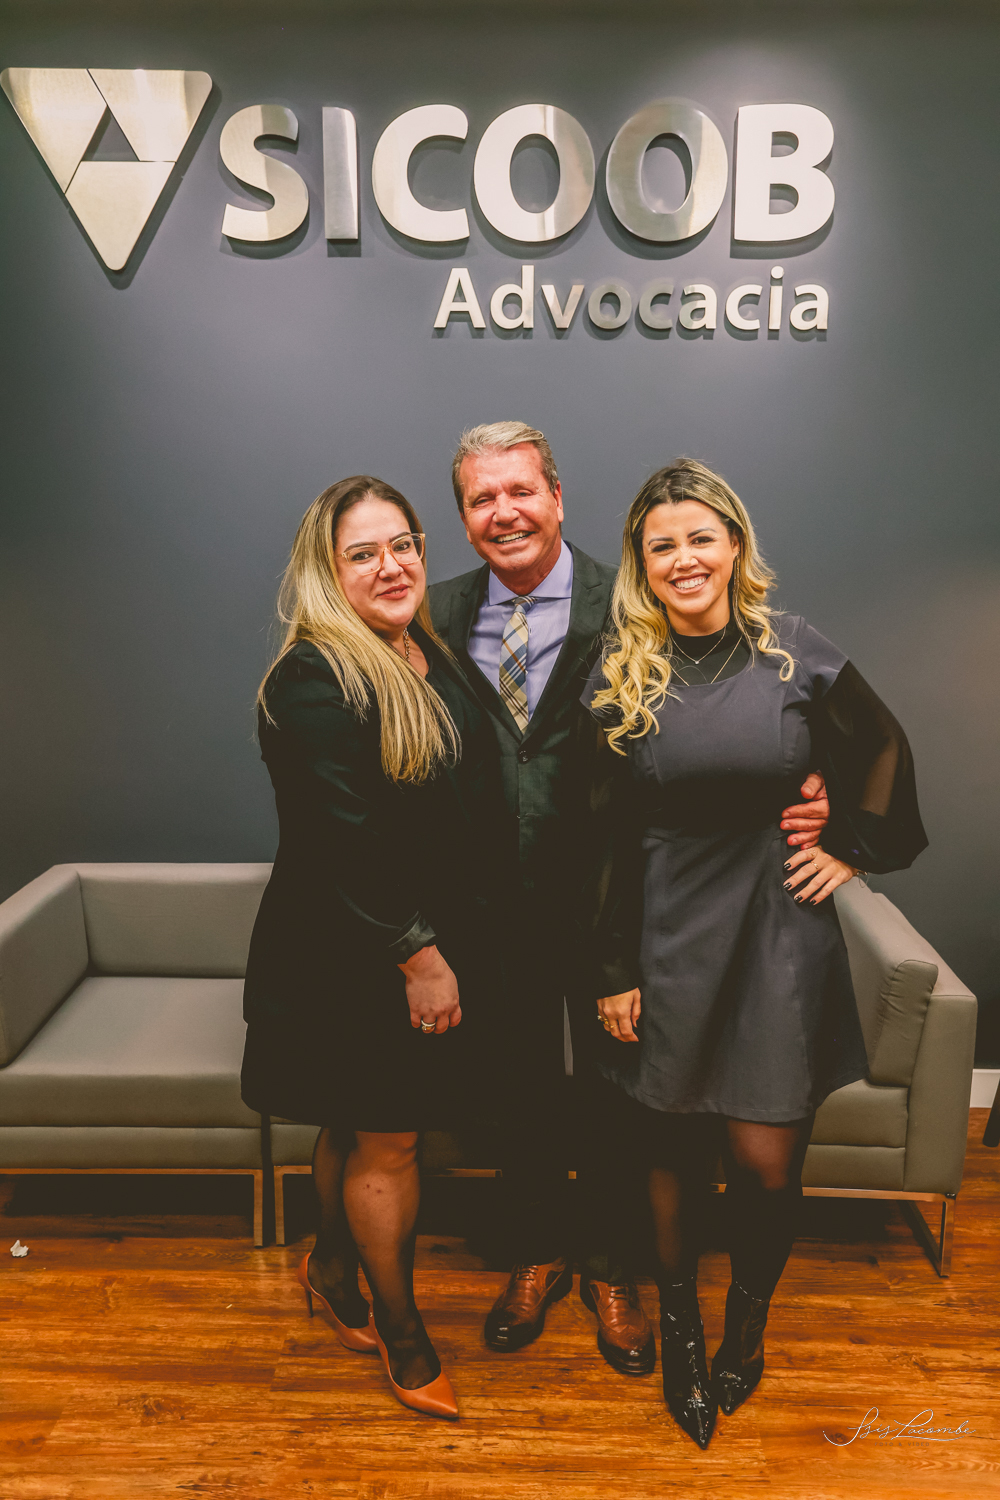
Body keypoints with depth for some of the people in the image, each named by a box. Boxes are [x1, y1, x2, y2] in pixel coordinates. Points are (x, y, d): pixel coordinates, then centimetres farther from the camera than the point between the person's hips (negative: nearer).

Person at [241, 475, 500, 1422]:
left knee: (362, 1127, 22)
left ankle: (331, 1267, 47)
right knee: (385, 1141, 9)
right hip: (350, 958, -7)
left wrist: (448, 945, 10)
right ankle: (398, 1327, 31)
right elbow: (345, 843, -23)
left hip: (435, 944, 7)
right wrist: (417, 955, -19)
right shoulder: (313, 680, -19)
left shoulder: (435, 656, 7)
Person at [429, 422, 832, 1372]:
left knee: (610, 1088, 16)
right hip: (499, 903, 2)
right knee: (520, 1083, 19)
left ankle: (611, 1269, 42)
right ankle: (536, 1256, 45)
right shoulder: (443, 615, 0)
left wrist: (801, 798, -28)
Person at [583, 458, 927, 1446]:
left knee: (766, 1159, 4)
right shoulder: (619, 676, -2)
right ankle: (678, 1324, 39)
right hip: (666, 940, 1)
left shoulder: (795, 652, -2)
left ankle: (749, 1318, 35)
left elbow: (882, 747, 14)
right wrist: (612, 973, -1)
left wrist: (853, 847, 5)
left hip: (778, 932, 0)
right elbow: (602, 840, -1)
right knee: (670, 1147, 13)